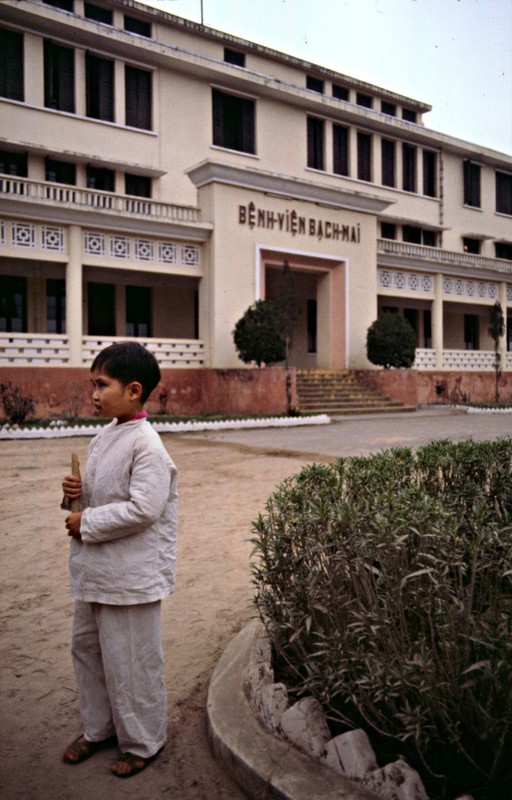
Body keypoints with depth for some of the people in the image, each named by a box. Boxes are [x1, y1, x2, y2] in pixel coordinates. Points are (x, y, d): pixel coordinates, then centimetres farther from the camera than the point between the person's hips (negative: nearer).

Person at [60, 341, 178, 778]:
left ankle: (142, 741, 29)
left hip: (130, 575, -9)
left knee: (129, 660, 6)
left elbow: (143, 508, -27)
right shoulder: (105, 437, 6)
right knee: (87, 647, 21)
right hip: (93, 569, 9)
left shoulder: (147, 446, -21)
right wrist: (79, 491, -3)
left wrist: (87, 523, -19)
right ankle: (98, 727, 43)